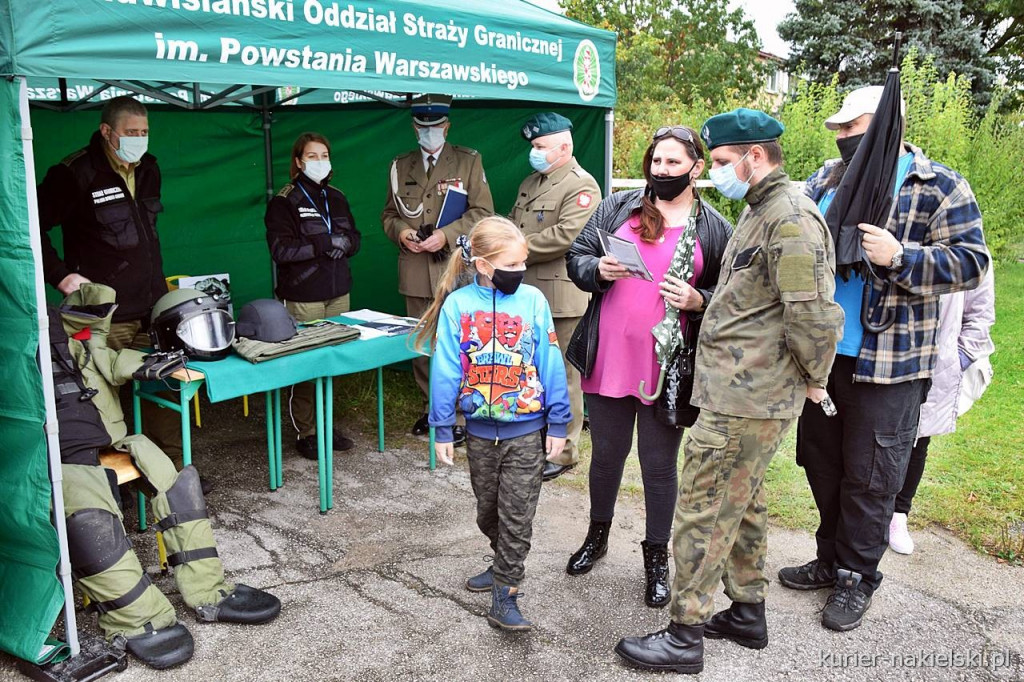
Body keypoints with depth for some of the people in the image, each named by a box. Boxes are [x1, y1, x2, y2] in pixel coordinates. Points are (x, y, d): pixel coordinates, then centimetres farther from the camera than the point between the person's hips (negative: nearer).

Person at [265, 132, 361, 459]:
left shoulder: (336, 198, 14)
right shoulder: (284, 201, -4)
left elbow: (354, 238, 15)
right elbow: (280, 249, -13)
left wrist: (343, 242, -8)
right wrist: (324, 245, -16)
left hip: (338, 293, 5)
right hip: (302, 296, -5)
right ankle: (305, 433, 9)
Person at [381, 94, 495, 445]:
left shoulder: (469, 161, 4)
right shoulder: (400, 166, 14)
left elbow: (483, 212, -2)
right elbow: (389, 214, 19)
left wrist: (447, 235, -14)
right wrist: (400, 231, -4)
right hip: (415, 271, 4)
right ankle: (431, 409, 24)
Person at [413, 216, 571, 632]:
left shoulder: (533, 300, -9)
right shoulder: (457, 305, -8)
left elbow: (551, 364, -5)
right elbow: (445, 369, -4)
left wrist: (558, 423, -3)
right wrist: (443, 429, -2)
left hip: (527, 430, -2)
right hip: (480, 430, 2)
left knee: (516, 515, 2)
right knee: (488, 509, 18)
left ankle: (504, 595, 10)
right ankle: (505, 564, 42)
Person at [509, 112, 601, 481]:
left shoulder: (582, 186, -10)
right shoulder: (531, 182, 18)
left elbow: (565, 235, -22)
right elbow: (512, 223, 22)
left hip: (560, 297, -8)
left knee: (561, 376, 0)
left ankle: (564, 451, 10)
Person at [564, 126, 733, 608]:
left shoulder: (714, 229, 2)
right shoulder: (617, 207, 7)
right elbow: (576, 257, 8)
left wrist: (698, 302, -15)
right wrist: (598, 269, -13)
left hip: (668, 367, -2)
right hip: (609, 359, 2)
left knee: (659, 466, 8)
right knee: (606, 454, 18)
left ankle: (657, 558, 28)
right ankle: (597, 535, 41)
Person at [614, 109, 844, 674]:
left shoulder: (790, 218, -18)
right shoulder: (760, 212, 16)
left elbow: (814, 313, -24)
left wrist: (813, 379, -12)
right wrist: (700, 300, 12)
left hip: (743, 401, -11)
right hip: (747, 393, 11)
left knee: (702, 511, -3)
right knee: (742, 503, 20)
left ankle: (684, 636, 10)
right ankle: (748, 613, 35)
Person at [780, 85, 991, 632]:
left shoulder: (939, 188, -6)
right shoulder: (826, 180, 9)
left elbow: (971, 261, -11)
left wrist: (899, 257, -24)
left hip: (887, 362, -6)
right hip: (820, 355, 6)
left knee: (869, 475, 5)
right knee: (821, 461, 16)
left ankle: (857, 577, 23)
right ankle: (831, 559, 35)